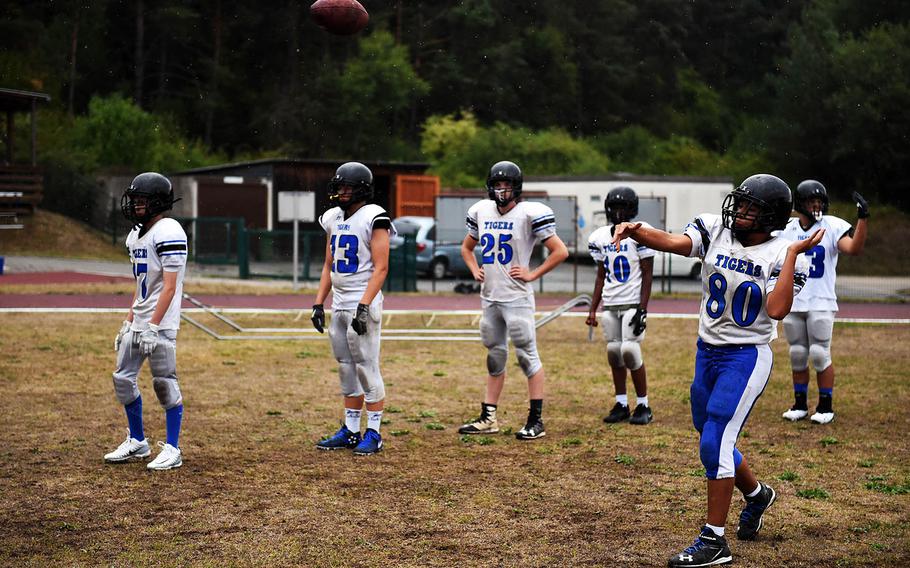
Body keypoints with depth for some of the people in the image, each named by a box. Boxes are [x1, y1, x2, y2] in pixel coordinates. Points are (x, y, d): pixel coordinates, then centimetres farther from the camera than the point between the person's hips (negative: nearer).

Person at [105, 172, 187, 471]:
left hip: (161, 324, -9)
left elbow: (169, 287, -18)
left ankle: (172, 449, 5)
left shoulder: (168, 232, -14)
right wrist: (128, 322, 18)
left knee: (164, 382, -5)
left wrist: (153, 326, -22)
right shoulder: (136, 235, 14)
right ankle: (137, 442, 25)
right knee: (123, 379, 11)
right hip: (138, 322, 9)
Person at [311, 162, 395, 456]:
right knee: (347, 370, 11)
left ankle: (373, 434, 0)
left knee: (367, 368, -6)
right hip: (338, 305, 8)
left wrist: (364, 306, -21)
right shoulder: (333, 219, 13)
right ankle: (350, 431, 17)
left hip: (362, 304, -8)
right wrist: (318, 303, 12)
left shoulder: (373, 218, -10)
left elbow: (380, 268, -14)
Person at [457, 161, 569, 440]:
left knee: (527, 355, -4)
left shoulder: (528, 214, -11)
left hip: (517, 297, -7)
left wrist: (532, 274, -12)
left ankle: (536, 420, 0)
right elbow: (467, 247, 26)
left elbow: (560, 251, -12)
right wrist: (475, 270, 9)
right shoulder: (481, 212, 8)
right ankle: (488, 418, 20)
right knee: (494, 357, 14)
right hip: (489, 297, 7)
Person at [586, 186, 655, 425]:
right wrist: (593, 310, 10)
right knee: (614, 353, 5)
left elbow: (647, 274, -8)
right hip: (610, 304, 5)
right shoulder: (600, 237, 8)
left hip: (632, 303, -5)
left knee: (630, 351, -12)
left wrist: (642, 309, -14)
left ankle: (643, 406, 0)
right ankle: (621, 405, 14)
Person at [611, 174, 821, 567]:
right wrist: (636, 231, -39)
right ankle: (756, 494, 46)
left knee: (714, 444, -12)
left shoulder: (781, 255, -12)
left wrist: (792, 254, -24)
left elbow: (777, 310, -27)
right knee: (713, 443, 17)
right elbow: (673, 243, -21)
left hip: (747, 358, -6)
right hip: (707, 352, 6)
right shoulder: (716, 230, -2)